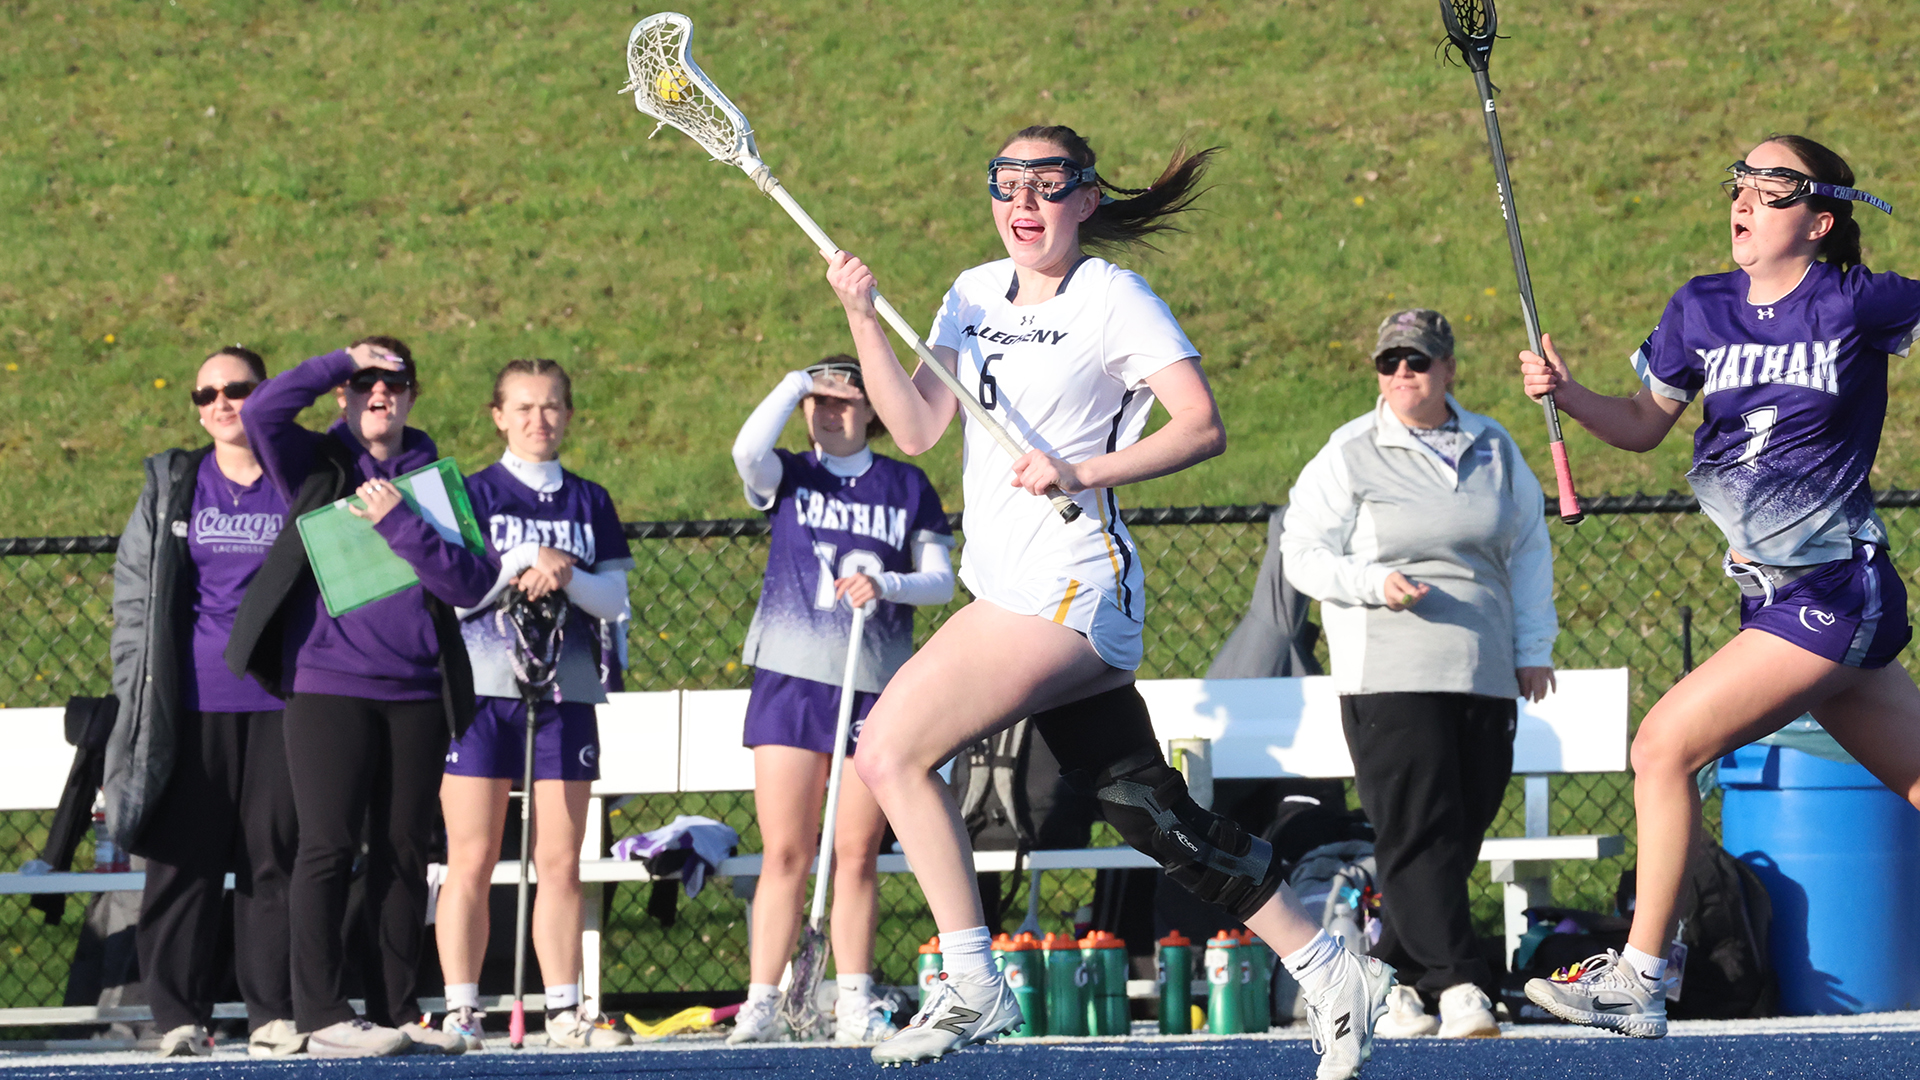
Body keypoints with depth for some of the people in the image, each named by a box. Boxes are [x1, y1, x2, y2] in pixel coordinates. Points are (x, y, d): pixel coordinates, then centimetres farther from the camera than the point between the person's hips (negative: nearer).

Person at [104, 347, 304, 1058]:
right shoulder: (172, 486, 10)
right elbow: (133, 590, 10)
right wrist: (139, 692, 1)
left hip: (280, 700, 0)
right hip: (191, 700, 0)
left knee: (275, 858, 0)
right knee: (183, 859, -2)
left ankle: (274, 1014, 5)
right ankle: (179, 1018, 2)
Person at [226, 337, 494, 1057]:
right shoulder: (317, 468, 6)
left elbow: (471, 583, -1)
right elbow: (262, 411, -14)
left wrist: (398, 523, -11)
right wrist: (345, 360, -8)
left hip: (416, 691, 3)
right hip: (328, 685, -3)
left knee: (404, 853, 5)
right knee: (330, 847, -6)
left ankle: (395, 1010, 10)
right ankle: (322, 1016, -5)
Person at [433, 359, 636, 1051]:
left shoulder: (590, 503, 14)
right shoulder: (473, 494, 5)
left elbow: (615, 601, 7)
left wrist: (563, 576, -11)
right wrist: (523, 562, -14)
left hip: (565, 694, 3)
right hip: (483, 690, -3)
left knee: (561, 863, 3)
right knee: (472, 862, -5)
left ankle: (564, 1012, 7)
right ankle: (460, 1012, -3)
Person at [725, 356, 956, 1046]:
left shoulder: (908, 486, 10)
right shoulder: (789, 476, 7)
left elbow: (940, 580, 7)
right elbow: (747, 450, -16)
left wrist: (887, 585, -12)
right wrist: (797, 381, -6)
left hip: (876, 685, 1)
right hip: (791, 678, -1)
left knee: (856, 854, 1)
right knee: (785, 853, -4)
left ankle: (855, 1003, 6)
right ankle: (761, 1004, -3)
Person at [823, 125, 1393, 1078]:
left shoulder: (1112, 298, -5)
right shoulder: (976, 294, 15)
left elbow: (1202, 427, -11)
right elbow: (916, 429, 8)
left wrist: (1084, 471, -21)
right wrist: (863, 320, -4)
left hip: (1069, 592, -8)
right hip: (1013, 597, 8)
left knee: (890, 749, -13)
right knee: (1151, 813, 7)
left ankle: (971, 988, -6)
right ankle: (1330, 972, 13)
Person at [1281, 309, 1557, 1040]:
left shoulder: (1494, 450, 14)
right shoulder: (1349, 456, 3)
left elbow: (1530, 549, 21)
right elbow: (1304, 553, 1)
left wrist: (1533, 648, 14)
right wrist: (1376, 584, -16)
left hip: (1485, 677, 4)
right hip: (1389, 676, -4)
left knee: (1461, 833, 2)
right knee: (1417, 830, -14)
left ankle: (1399, 979, 12)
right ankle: (1457, 985, -18)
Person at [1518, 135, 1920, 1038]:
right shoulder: (1700, 311, 6)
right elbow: (1644, 423, 16)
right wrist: (1566, 394, 0)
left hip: (1834, 594, -6)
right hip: (1771, 595, 6)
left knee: (1665, 744, -11)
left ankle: (1637, 979, -4)